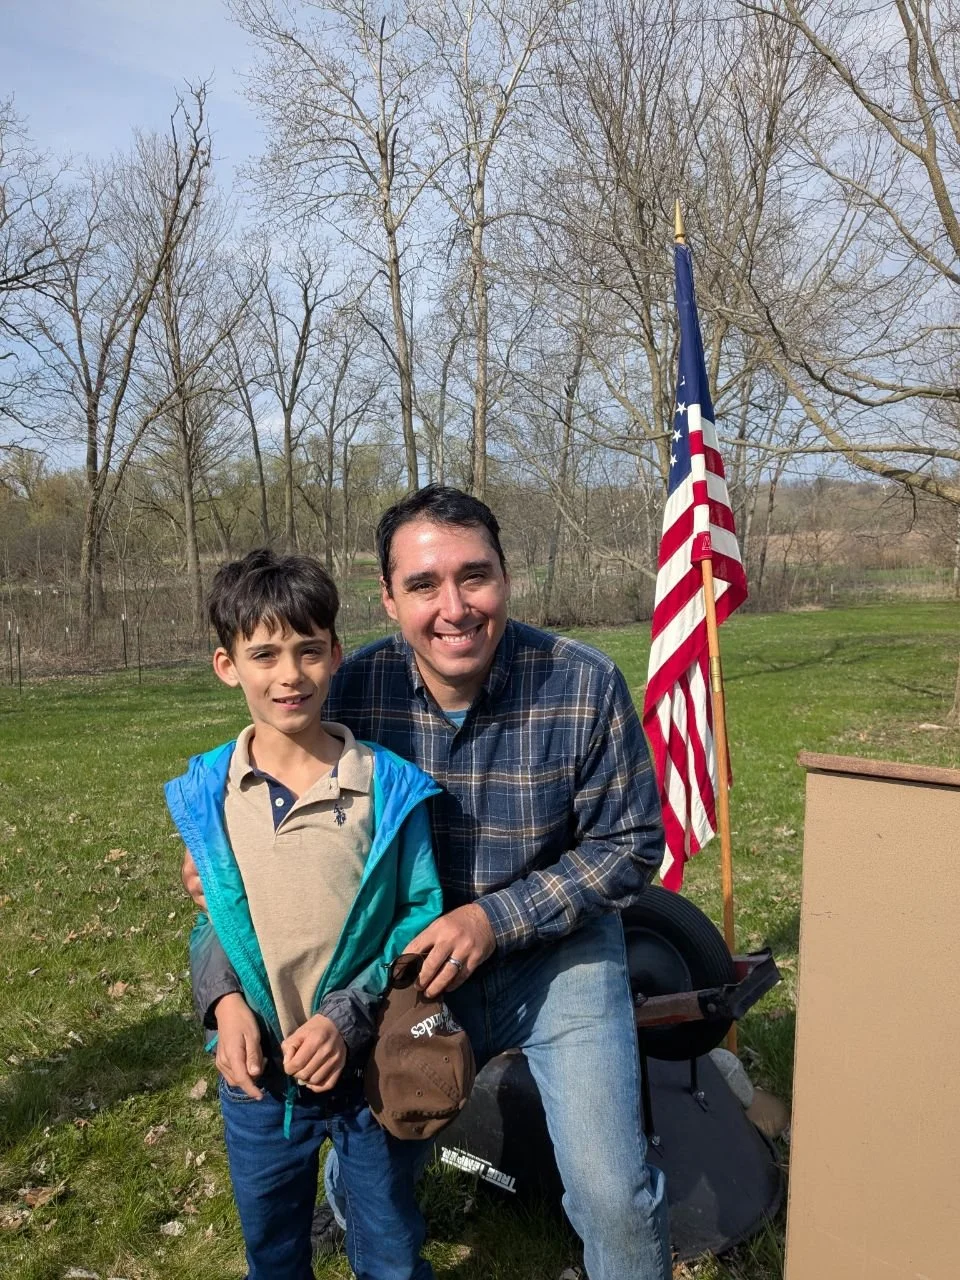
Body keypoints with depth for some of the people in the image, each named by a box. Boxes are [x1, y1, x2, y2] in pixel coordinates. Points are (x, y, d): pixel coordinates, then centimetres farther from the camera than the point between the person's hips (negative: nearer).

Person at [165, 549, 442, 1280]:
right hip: (256, 1071, 3)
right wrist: (225, 1001, -12)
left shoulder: (389, 787, -16)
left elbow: (423, 914, -10)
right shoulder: (204, 794, -7)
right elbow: (206, 915, 5)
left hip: (370, 1066, -2)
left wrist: (348, 1016, -19)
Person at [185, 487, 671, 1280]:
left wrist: (492, 919, -22)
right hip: (414, 966, 2)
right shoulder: (354, 689, -16)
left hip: (558, 956, -1)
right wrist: (225, 986, -18)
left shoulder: (585, 685, -21)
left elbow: (630, 846, -13)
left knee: (613, 1195, -9)